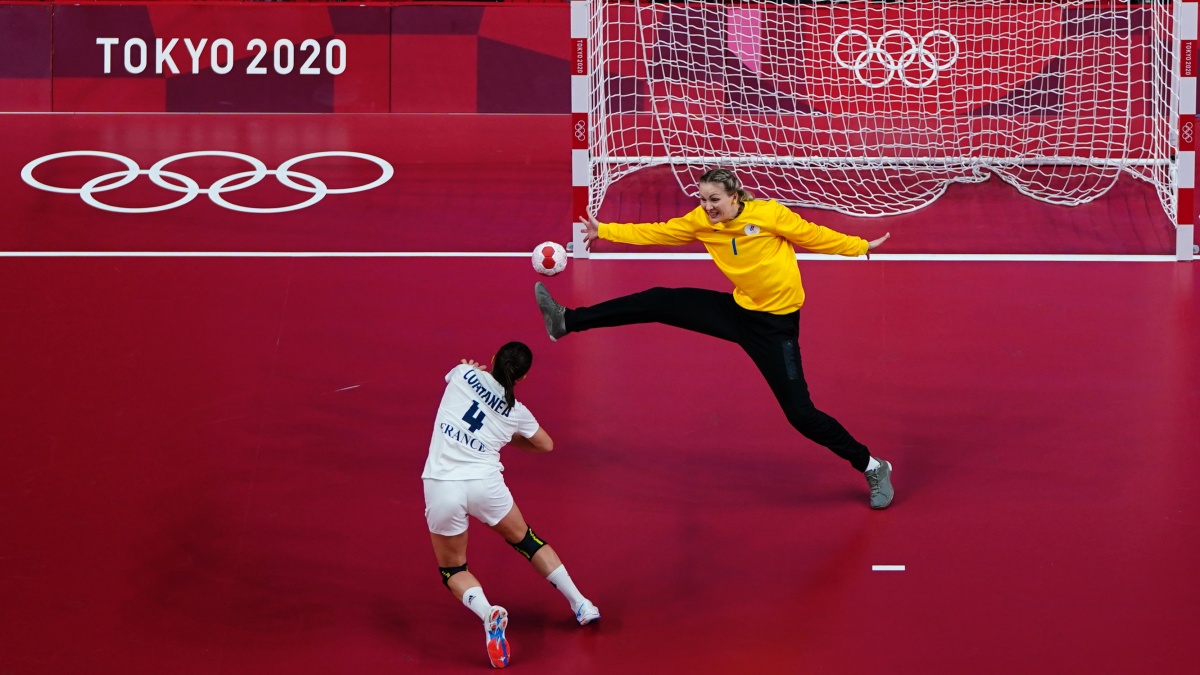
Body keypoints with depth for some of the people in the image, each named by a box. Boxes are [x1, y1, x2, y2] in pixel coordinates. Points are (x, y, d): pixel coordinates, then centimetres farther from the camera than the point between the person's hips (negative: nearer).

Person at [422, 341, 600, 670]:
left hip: (441, 485, -1)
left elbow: (455, 372, 27)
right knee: (526, 541, 28)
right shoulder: (516, 413, 7)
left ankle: (488, 614, -15)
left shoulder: (464, 374, 0)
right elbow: (546, 445, 27)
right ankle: (581, 605, 28)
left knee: (453, 571, 16)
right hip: (485, 482, 1)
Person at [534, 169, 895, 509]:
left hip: (774, 324, -5)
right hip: (738, 310, 5)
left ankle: (873, 468, 8)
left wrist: (861, 247, -2)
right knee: (659, 303, -1)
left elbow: (812, 235, -6)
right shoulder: (701, 221, -2)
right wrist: (605, 231, 1)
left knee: (800, 412, -8)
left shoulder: (769, 213, -16)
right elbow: (656, 232, 2)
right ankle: (567, 321, 7)